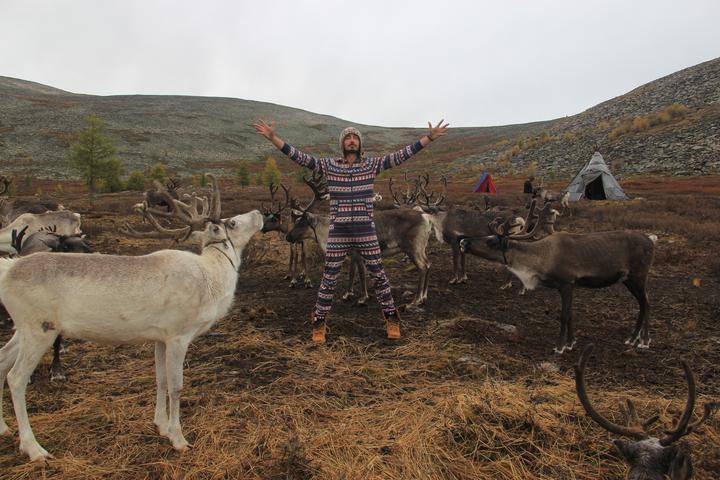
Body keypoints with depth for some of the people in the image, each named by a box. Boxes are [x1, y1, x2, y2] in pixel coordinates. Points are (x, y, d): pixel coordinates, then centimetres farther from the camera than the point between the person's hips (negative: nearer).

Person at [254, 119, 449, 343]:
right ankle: (319, 324, 19)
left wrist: (429, 137, -5)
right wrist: (272, 137, -11)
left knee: (379, 276, 5)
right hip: (338, 233, 0)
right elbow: (299, 157, -2)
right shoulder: (329, 165, 3)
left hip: (366, 232, 1)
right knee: (329, 279, 3)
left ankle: (392, 320, 22)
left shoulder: (372, 163, 4)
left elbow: (402, 155, 0)